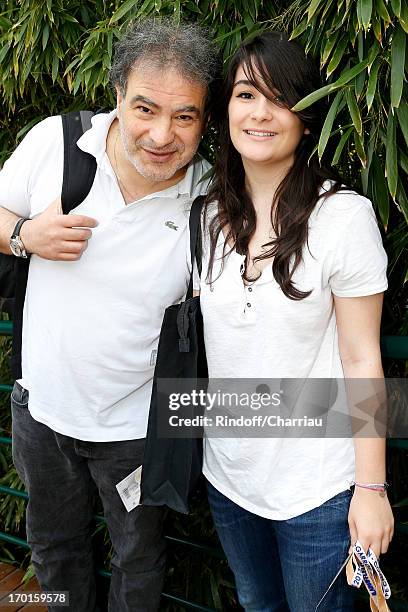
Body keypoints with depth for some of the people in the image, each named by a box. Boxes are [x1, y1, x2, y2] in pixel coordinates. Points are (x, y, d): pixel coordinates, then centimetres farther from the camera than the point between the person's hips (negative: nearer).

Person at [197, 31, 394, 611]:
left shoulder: (343, 215, -15)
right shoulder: (210, 214, -1)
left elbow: (362, 359, -13)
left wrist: (372, 488, -12)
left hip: (317, 488, -4)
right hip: (227, 474, 5)